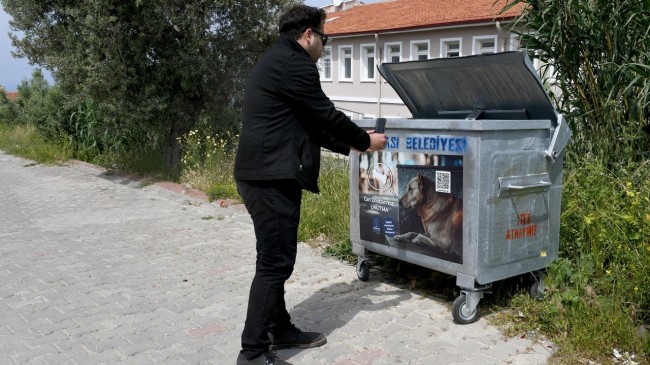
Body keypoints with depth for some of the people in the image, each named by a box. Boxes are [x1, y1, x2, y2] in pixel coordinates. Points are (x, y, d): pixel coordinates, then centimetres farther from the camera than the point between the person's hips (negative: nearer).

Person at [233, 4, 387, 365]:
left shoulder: (276, 61, 21)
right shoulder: (294, 63, -12)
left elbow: (308, 124, 23)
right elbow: (325, 116, -10)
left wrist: (350, 145, 21)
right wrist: (365, 140, 5)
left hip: (264, 174, 11)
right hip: (272, 177, -11)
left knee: (275, 259, 17)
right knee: (274, 262, -6)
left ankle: (281, 330, 29)